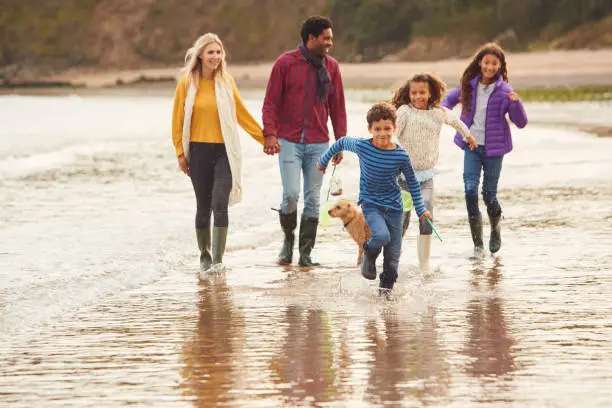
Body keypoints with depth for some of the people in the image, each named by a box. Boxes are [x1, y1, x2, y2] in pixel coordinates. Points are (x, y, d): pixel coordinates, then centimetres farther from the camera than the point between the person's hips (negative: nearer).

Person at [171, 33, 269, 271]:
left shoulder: (226, 81, 4)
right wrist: (180, 153, 1)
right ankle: (204, 255, 26)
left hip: (224, 151, 0)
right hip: (199, 151, 0)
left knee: (220, 205, -13)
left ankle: (218, 260, -9)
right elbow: (178, 120, 5)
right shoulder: (187, 82, 0)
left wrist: (264, 138, 14)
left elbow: (242, 114, 13)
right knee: (203, 208, 7)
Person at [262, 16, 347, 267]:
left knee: (313, 200, 2)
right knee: (291, 194, -13)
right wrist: (270, 133, -13)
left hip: (318, 143, 3)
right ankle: (288, 239, 13)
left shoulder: (331, 67, 8)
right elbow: (270, 102, -2)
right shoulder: (285, 63, -3)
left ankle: (306, 254, 8)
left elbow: (337, 107, 12)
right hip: (289, 142, -3)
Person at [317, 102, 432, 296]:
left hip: (394, 207, 2)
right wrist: (324, 161, 22)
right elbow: (342, 143, 11)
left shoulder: (401, 156, -9)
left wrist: (420, 209, 4)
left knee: (393, 255, 2)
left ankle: (386, 286, 26)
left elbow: (412, 183, 4)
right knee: (381, 236, -30)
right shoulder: (361, 146, -10)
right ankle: (369, 255, 3)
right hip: (370, 205, -2)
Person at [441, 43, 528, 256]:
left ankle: (495, 229, 34)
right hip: (471, 146, 3)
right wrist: (443, 109, 1)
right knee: (470, 190, -10)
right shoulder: (470, 85, 3)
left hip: (493, 148, -3)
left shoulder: (504, 91, -7)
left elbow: (521, 123, -8)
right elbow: (451, 97, 23)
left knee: (489, 194, 1)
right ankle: (477, 244, -2)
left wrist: (515, 103, -26)